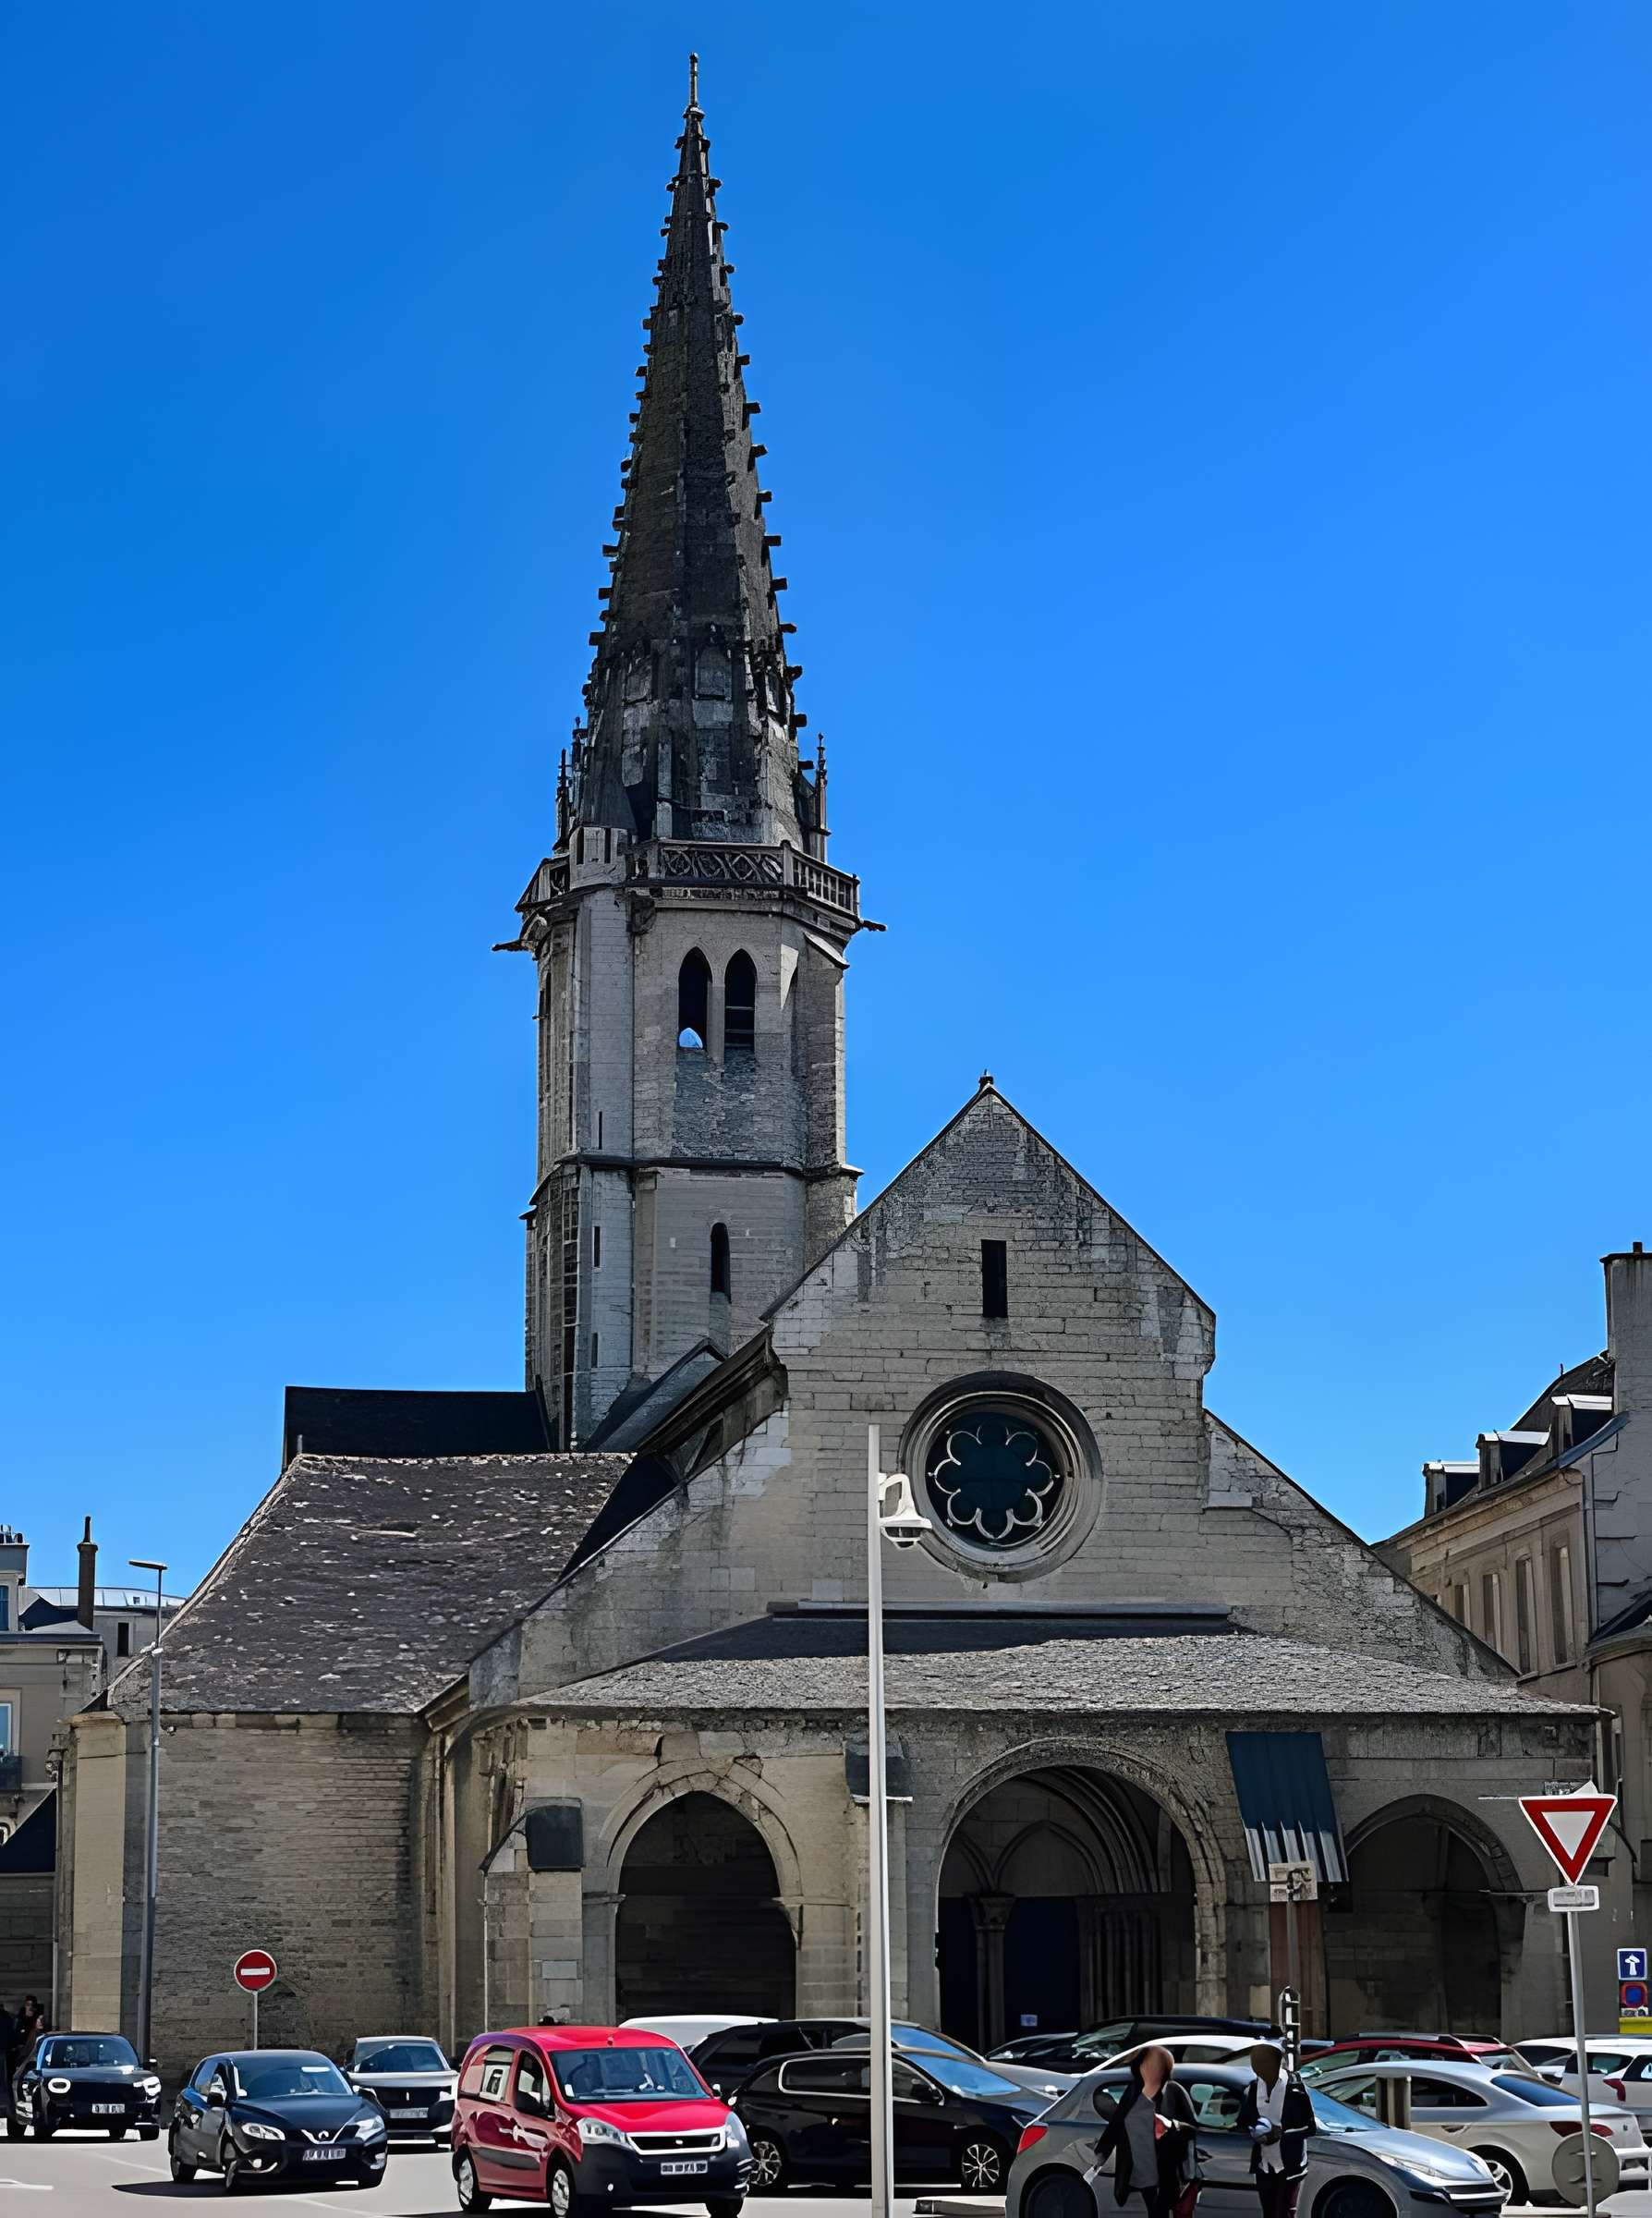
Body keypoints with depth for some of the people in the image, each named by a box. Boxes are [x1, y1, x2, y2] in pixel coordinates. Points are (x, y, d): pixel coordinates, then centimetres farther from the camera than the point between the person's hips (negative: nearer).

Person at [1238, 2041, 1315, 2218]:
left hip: (1289, 2164, -5)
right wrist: (1252, 2132, -8)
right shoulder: (1252, 2089, 3)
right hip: (1263, 2165, 5)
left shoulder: (1294, 2087, -11)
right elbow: (1242, 2123, 14)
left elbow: (1310, 2126, -7)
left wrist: (1282, 2133, -19)